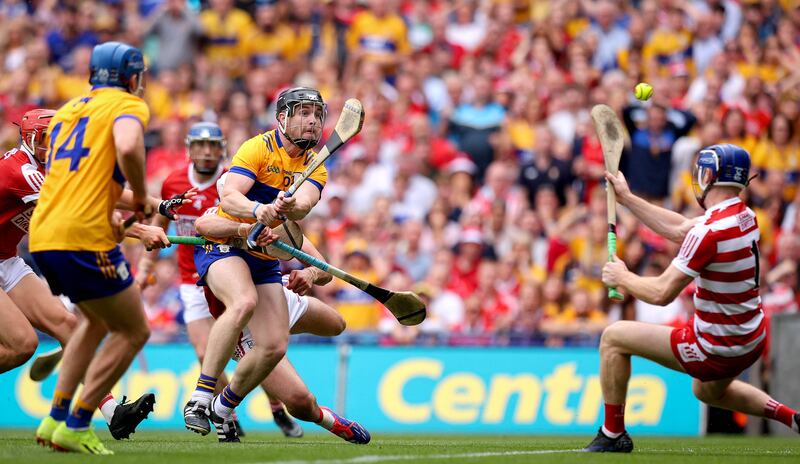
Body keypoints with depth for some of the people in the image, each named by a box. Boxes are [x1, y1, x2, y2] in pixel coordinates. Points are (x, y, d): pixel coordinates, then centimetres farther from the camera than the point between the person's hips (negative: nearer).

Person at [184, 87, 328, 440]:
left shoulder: (315, 166, 4)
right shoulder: (259, 148, -11)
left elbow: (304, 203, -19)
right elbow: (228, 197, -25)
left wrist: (290, 207, -42)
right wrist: (257, 210, -46)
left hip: (265, 258, 6)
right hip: (221, 243, -6)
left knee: (275, 346, -6)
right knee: (244, 302, -36)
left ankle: (223, 408, 18)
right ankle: (200, 397, -31)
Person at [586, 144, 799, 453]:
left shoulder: (709, 232, -27)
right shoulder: (745, 216, 1)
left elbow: (662, 293, -24)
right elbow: (678, 230, 15)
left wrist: (622, 278, -5)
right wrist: (626, 198, 18)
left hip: (716, 351, -9)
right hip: (753, 340, 9)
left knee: (613, 337, 3)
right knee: (708, 391, 40)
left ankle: (613, 434, 11)